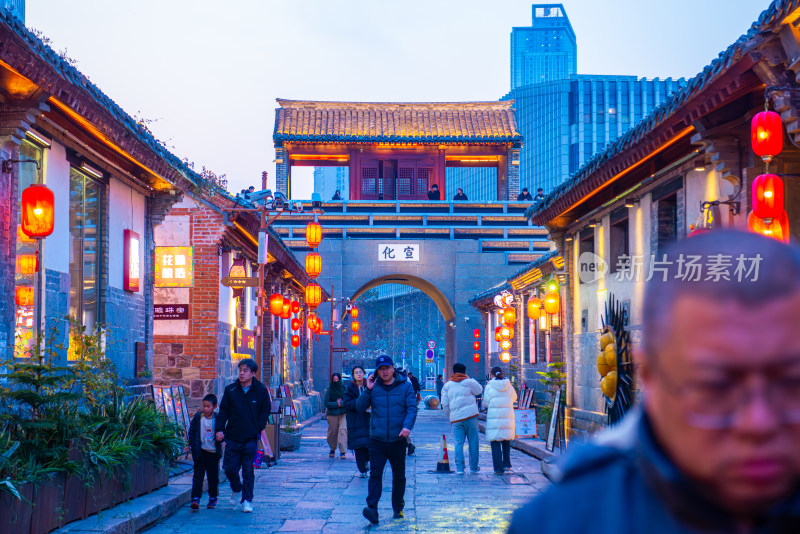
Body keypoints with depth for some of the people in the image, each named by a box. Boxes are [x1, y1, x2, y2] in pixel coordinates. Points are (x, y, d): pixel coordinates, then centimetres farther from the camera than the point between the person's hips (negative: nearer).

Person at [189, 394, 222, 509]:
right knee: (198, 475, -7)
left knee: (213, 477, 10)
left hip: (214, 453, 0)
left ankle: (213, 498, 24)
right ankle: (195, 499, -9)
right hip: (200, 452, 0)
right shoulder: (197, 417, -2)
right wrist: (193, 445, -5)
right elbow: (191, 432, 4)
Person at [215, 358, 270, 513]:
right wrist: (219, 429, -4)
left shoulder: (261, 390, 0)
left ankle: (247, 500, 10)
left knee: (248, 471, 0)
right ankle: (236, 489, 30)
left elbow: (265, 411, 8)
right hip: (233, 437, 2)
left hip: (251, 438, -2)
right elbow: (223, 411, 7)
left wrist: (258, 428, -1)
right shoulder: (230, 390, 4)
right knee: (230, 468, 0)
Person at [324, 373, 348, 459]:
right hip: (332, 414, 0)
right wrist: (337, 404, -13)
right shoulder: (329, 390, 2)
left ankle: (342, 452, -15)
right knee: (332, 432, 4)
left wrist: (341, 403, -16)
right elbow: (326, 403, -4)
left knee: (343, 430, -15)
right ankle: (332, 449, 28)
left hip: (343, 413, 0)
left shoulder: (344, 388, 5)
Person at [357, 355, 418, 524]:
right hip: (377, 440, 0)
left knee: (399, 476, 11)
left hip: (397, 440, 0)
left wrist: (407, 426, -21)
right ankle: (372, 510, -19)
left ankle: (398, 508, 25)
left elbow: (412, 409, -4)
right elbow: (360, 407, 3)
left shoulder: (405, 386, 3)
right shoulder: (373, 387, 6)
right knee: (375, 474, -12)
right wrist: (368, 390, -10)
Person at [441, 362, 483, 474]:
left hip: (455, 418, 2)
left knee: (459, 443, 3)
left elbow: (444, 404, 9)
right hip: (471, 415, -2)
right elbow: (479, 390, 19)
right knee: (473, 442, 7)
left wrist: (449, 415, 21)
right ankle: (474, 467, 12)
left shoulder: (447, 385, 11)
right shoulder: (469, 382, 2)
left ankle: (459, 468, -5)